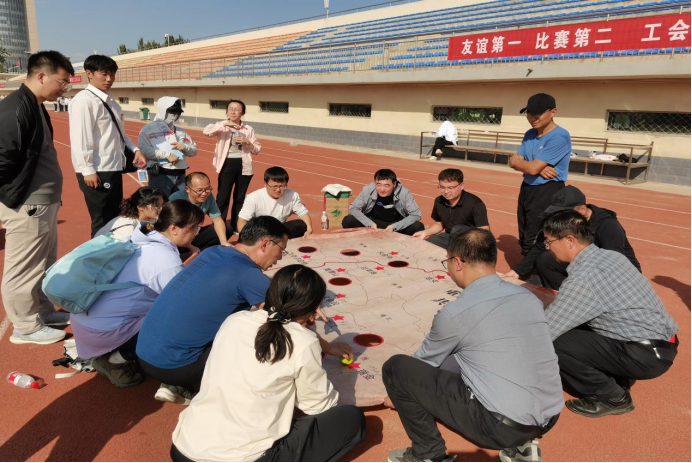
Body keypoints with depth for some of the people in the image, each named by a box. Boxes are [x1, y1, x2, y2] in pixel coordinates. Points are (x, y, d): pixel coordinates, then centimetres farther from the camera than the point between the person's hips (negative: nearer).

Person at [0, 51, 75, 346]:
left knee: (44, 265, 21)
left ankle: (43, 312, 37)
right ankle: (26, 327, 18)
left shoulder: (35, 106, 12)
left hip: (43, 203, 10)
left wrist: (49, 195, 14)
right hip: (26, 207, -10)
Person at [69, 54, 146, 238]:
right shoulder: (84, 100, -12)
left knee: (114, 219, 18)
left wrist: (134, 149, 6)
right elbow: (80, 138, -18)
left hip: (113, 168, 9)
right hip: (97, 172, -9)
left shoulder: (110, 101, 14)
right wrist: (88, 170, -20)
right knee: (102, 223, 1)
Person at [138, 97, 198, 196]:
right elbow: (144, 150, -15)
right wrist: (167, 155, -19)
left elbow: (194, 151, 18)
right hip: (160, 176, -6)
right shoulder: (149, 129, 0)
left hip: (180, 176, 6)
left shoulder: (181, 131, 17)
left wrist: (184, 147, -4)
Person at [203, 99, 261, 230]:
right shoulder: (222, 126, 2)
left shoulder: (248, 129, 6)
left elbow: (257, 150, 7)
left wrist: (247, 142, -12)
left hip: (244, 166, 2)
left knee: (240, 198, 10)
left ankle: (236, 226, 22)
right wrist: (225, 123, -25)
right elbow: (206, 131, -18)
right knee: (223, 197, -3)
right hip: (227, 164, -2)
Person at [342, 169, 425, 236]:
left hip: (397, 225, 0)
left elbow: (416, 215, -18)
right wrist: (370, 223, -26)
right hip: (373, 223, 1)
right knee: (348, 221, -22)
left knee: (418, 227, -27)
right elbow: (353, 208, -12)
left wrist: (394, 227, -29)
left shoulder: (404, 193, -22)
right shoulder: (368, 190, -20)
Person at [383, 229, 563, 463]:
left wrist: (400, 395, 29)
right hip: (549, 418, 7)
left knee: (396, 367, -1)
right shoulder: (528, 296, 7)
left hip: (501, 426, -7)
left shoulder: (454, 312, -12)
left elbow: (424, 363, 6)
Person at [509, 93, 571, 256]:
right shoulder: (530, 134, 8)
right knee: (524, 241, 19)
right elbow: (514, 163, 1)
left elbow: (533, 168, -23)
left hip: (547, 193, -8)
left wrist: (516, 161, -3)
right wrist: (540, 168, -16)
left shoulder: (559, 137, -18)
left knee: (534, 246, -1)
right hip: (526, 189, 8)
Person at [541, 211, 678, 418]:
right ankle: (617, 379, 16)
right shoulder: (609, 255, 5)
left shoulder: (584, 275, -22)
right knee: (572, 327, 12)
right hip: (660, 343, 9)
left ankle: (613, 398, 3)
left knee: (551, 343, -15)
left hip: (645, 354, -9)